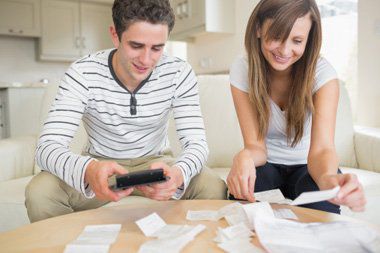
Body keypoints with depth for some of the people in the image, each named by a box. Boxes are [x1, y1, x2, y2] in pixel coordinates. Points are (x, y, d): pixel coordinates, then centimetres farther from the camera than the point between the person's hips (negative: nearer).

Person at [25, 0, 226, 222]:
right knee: (40, 192, -27)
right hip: (101, 165, 0)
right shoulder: (83, 73, -19)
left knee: (214, 188, -24)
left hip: (156, 162, 1)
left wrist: (178, 173, -45)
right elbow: (47, 145, -25)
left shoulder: (179, 73, -15)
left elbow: (196, 143, -19)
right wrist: (89, 170, -49)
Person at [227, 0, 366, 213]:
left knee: (322, 205, -32)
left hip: (306, 166, 0)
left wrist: (328, 178, -54)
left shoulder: (322, 72, -19)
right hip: (266, 164, 1)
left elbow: (321, 148, -29)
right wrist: (244, 158, -44)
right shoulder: (242, 70, -16)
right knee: (241, 189, -32)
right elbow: (255, 146, -18)